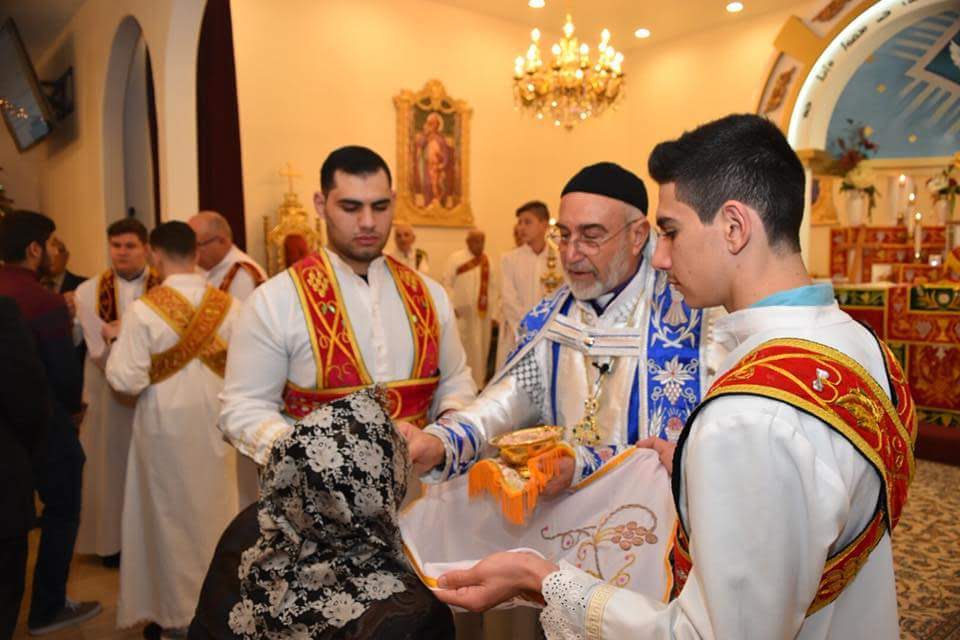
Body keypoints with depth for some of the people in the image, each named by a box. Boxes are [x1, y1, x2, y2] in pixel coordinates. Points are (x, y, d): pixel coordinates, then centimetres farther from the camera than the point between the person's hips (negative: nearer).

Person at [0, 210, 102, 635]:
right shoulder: (46, 302, -21)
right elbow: (64, 370, -18)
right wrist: (73, 408, 2)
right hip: (45, 422, -7)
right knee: (61, 511, 10)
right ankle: (47, 610, 19)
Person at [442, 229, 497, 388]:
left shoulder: (487, 261, 9)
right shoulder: (455, 259, -3)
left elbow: (492, 287, 10)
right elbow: (447, 284, -7)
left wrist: (492, 309, 4)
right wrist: (453, 307, -14)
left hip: (482, 314, 4)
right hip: (462, 313, -4)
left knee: (480, 350, 9)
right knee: (462, 349, -2)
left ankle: (477, 384, 19)